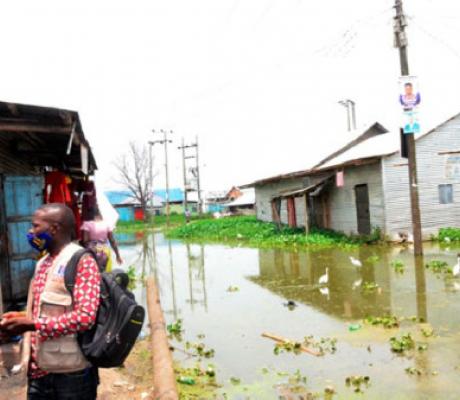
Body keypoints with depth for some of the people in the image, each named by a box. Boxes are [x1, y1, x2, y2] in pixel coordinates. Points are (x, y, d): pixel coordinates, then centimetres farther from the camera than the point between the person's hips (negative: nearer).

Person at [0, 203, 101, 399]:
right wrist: (20, 319, 2)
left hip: (72, 373, -7)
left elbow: (85, 317, -23)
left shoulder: (82, 261, -14)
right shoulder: (42, 263, 12)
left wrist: (31, 324, -21)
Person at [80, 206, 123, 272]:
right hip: (105, 252, 4)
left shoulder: (87, 224, -5)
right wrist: (118, 255, 13)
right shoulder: (106, 224, 5)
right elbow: (112, 241, 6)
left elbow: (84, 241, -12)